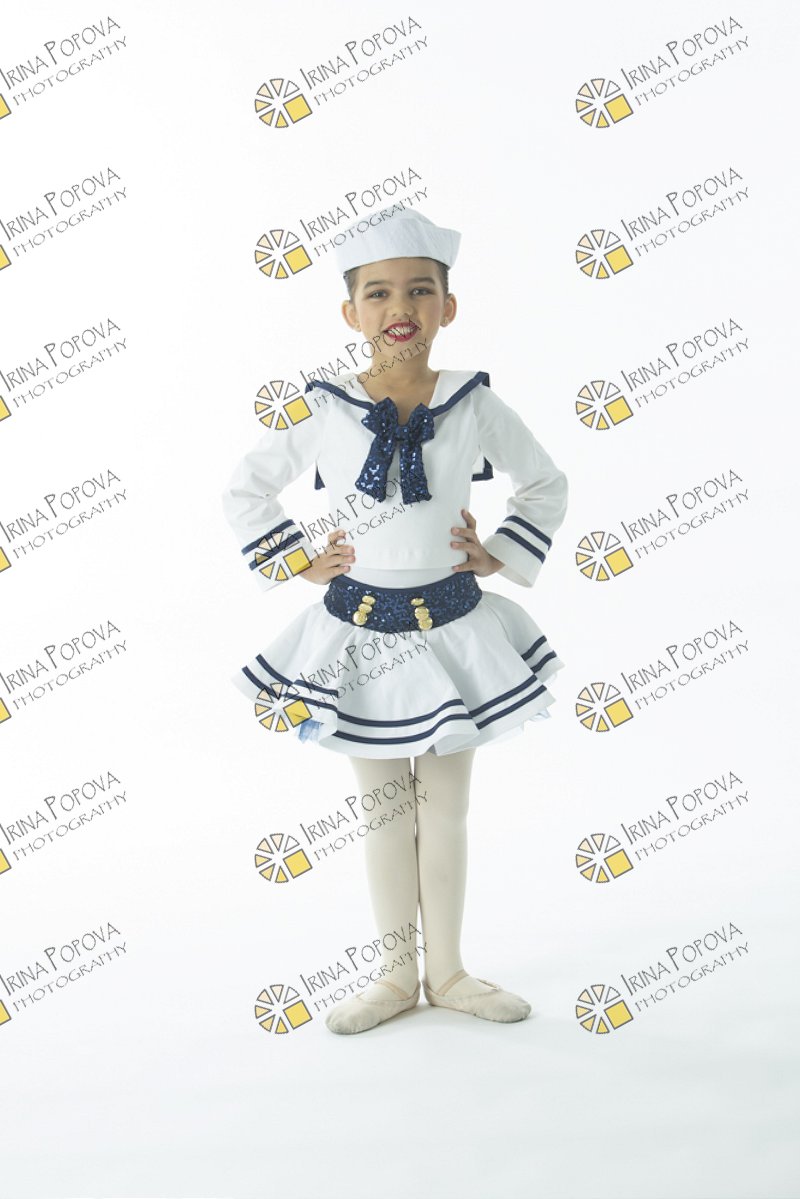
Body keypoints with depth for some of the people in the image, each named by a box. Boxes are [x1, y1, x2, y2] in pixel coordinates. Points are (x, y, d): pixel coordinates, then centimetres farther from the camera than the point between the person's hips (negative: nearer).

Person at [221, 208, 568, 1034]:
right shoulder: (322, 411, -7)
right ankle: (396, 977, 24)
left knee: (445, 809, 11)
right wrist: (297, 563, -1)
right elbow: (245, 490, 5)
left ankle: (447, 972, 26)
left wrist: (501, 557, 1)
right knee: (384, 810, 11)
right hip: (358, 632, 0)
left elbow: (546, 485, 10)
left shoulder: (475, 405, -5)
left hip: (451, 625, 0)